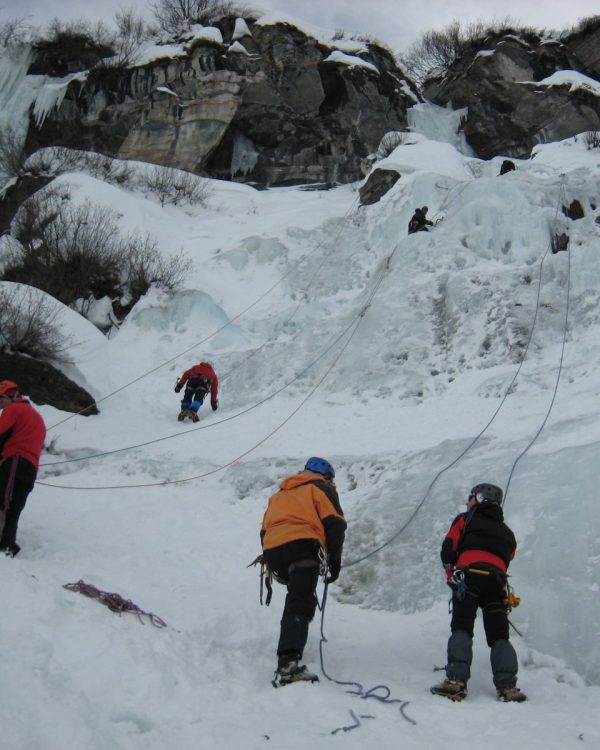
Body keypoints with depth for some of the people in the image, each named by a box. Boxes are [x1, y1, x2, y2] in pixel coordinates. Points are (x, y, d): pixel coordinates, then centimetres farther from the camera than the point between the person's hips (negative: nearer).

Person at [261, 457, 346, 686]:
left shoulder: (279, 494, 37)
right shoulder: (321, 488, 18)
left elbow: (264, 530, 30)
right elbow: (334, 524, 4)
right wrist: (335, 560, 6)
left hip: (272, 552, 6)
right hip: (301, 546, -6)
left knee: (299, 592, 33)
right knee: (299, 604, -20)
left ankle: (292, 643, 29)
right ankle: (287, 665, -39)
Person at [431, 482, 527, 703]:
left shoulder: (466, 519, 16)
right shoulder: (507, 532, 30)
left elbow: (448, 549, 6)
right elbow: (507, 560, 20)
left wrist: (451, 574, 20)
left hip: (469, 575, -4)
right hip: (497, 581, 4)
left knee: (461, 629, -8)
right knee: (499, 635, 6)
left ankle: (456, 681, -25)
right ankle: (507, 686, -11)